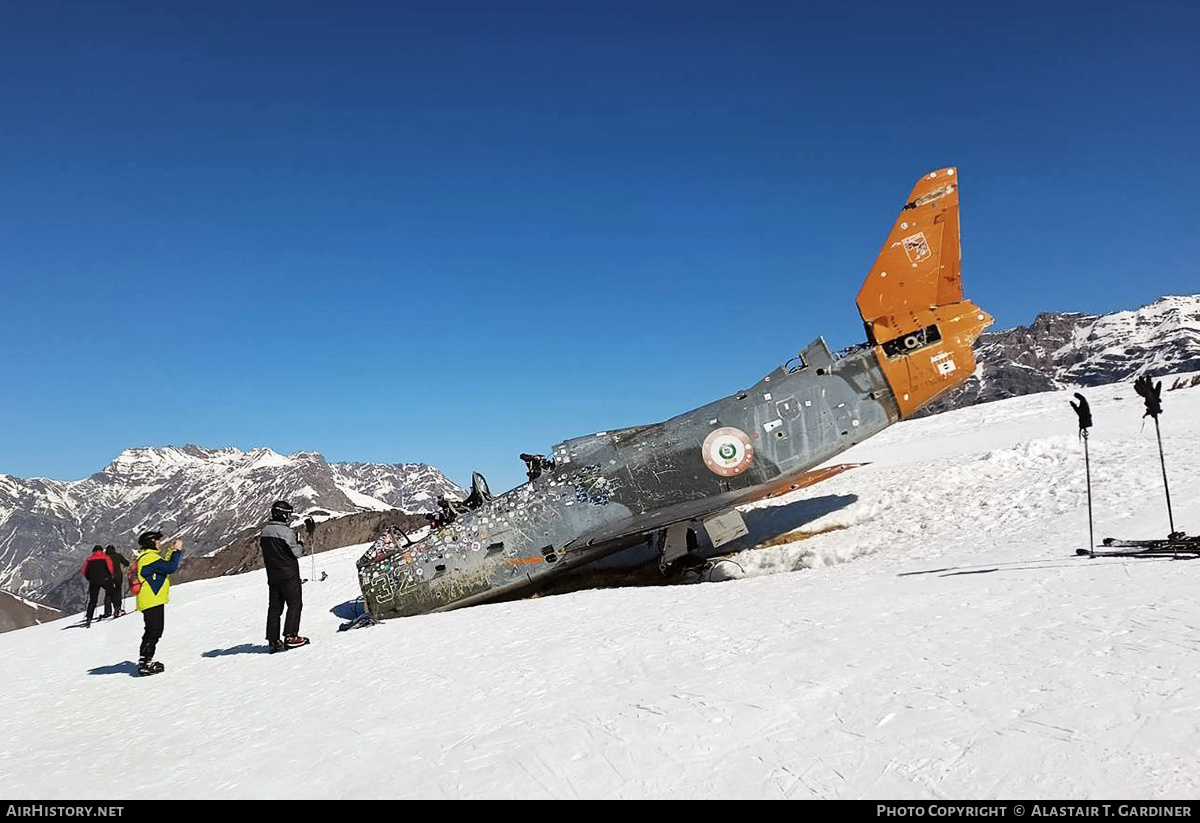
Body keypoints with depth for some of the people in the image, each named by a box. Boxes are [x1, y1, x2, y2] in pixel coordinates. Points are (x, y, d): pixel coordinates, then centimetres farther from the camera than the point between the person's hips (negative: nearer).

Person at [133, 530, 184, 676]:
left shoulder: (146, 557, 18)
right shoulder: (150, 557, -15)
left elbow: (164, 566, 25)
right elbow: (171, 567, -21)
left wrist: (172, 551, 23)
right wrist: (177, 551, -10)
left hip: (153, 600, 11)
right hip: (152, 601, -11)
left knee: (153, 631, 17)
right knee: (154, 632, -8)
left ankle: (144, 660, 23)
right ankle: (145, 664, -7)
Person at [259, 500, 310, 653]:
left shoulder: (264, 532, 6)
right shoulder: (286, 531, -17)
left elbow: (264, 551, 16)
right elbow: (297, 553, -14)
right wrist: (301, 545, 8)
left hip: (272, 576, 7)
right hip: (289, 575, -7)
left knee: (274, 607, 10)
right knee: (295, 604, 1)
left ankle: (272, 640, 9)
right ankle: (290, 636, -4)